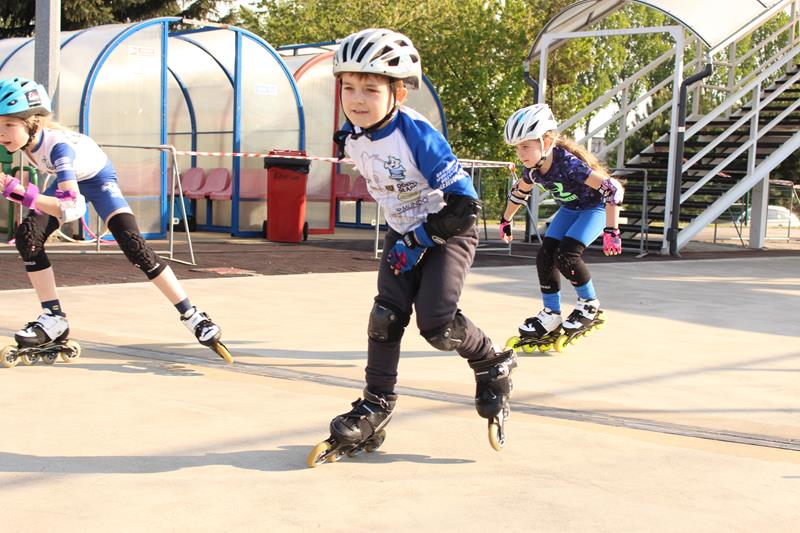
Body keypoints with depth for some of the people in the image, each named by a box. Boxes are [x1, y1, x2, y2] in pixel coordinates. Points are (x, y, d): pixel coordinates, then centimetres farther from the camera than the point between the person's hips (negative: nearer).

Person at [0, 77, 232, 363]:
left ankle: (192, 316, -18)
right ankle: (53, 319, 0)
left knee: (131, 241, -23)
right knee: (28, 236, -11)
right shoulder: (24, 135, -23)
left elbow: (73, 208, -54)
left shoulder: (58, 145, -42)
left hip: (98, 178, -7)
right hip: (69, 180, 7)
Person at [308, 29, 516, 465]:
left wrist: (417, 241, -21)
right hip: (403, 234, 6)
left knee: (436, 323, -17)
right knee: (386, 317, -5)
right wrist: (400, 236, 14)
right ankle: (376, 406, 8)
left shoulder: (418, 136, -30)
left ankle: (494, 368, 10)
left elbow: (465, 203, -29)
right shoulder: (351, 138, -9)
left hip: (448, 231, -6)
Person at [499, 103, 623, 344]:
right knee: (545, 256, -7)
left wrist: (611, 231, -36)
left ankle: (590, 304, 1)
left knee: (566, 255, -23)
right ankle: (551, 315, 7)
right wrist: (506, 221, 21)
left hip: (596, 207, -7)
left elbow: (613, 189, -36)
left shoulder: (568, 163, -36)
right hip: (569, 208, 7)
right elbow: (519, 193, 11)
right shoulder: (532, 169, -13)